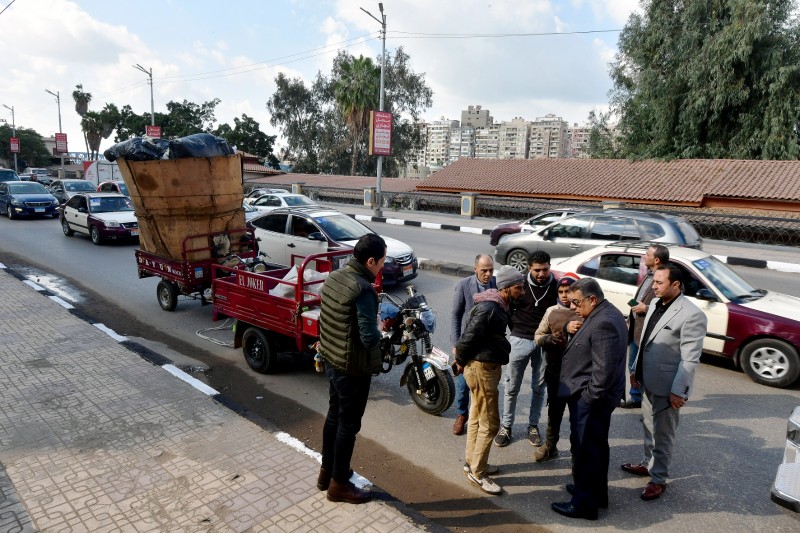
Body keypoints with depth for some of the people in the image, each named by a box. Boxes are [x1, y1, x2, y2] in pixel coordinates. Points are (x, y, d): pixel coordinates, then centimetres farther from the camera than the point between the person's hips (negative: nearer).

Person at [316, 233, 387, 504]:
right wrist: (381, 330, -5)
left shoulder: (333, 277, 0)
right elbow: (369, 337, -25)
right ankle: (339, 484, 25)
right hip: (353, 367, -9)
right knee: (348, 424, 8)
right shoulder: (363, 290, -26)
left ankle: (326, 472, 39)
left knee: (334, 415, 22)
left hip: (332, 359, 9)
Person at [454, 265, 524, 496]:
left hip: (487, 366, 10)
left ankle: (472, 462, 34)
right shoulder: (489, 308, -24)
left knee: (477, 417, 19)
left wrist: (462, 358, 12)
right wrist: (461, 361, -8)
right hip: (482, 368, -10)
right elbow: (470, 336, -22)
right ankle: (477, 472, 13)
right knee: (489, 423, -1)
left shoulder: (497, 305, 8)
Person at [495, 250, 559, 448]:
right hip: (520, 341, 0)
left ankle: (533, 425, 30)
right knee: (511, 387, 7)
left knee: (539, 387, 14)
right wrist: (516, 329, -4)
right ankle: (506, 426, 21)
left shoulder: (556, 287, -6)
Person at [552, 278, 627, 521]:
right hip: (594, 396, 11)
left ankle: (584, 503, 16)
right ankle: (596, 492, 38)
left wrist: (588, 396, -19)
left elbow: (604, 369, -26)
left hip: (590, 399, -11)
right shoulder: (605, 314, 8)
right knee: (595, 446, 22)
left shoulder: (603, 323, -25)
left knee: (585, 449, 2)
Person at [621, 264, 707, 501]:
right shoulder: (655, 304, 4)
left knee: (662, 434, 7)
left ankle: (658, 479, 23)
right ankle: (647, 463, 41)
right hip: (648, 381, 8)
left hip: (667, 386, -8)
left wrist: (678, 391, -19)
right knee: (649, 427, 23)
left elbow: (690, 359, -20)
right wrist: (636, 370, 16)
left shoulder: (692, 315, -20)